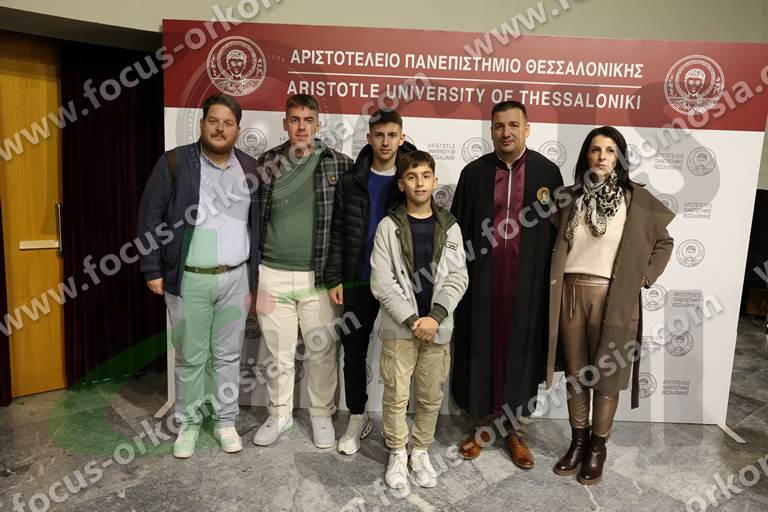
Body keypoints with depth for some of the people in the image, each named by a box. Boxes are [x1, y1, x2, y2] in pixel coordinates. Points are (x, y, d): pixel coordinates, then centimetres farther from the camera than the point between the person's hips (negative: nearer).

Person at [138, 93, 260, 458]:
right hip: (189, 280, -2)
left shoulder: (249, 168, 6)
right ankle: (188, 423, 26)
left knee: (229, 355, 11)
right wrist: (153, 270, -5)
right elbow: (150, 218, -2)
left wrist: (253, 279, 9)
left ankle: (226, 421, 26)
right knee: (189, 357, 8)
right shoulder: (174, 163, -4)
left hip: (235, 278, 3)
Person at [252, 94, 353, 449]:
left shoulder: (336, 163, -1)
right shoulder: (266, 163, 3)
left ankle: (322, 414, 30)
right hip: (273, 274, 1)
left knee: (322, 351, 10)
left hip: (318, 275, -1)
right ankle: (279, 414, 33)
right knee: (278, 353, 13)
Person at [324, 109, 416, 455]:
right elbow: (338, 233, 3)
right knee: (354, 352, 10)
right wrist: (334, 279, -3)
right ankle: (357, 418, 29)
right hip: (358, 283, 2)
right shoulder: (351, 182, 3)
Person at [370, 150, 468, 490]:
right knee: (396, 395, 5)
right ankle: (397, 454, 25)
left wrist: (435, 317, -13)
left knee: (431, 397, 11)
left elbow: (457, 278, -1)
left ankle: (421, 452, 30)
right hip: (399, 327, -2)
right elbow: (381, 282, -8)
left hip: (437, 327, 2)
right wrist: (412, 320, -14)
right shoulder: (389, 226, -3)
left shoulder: (450, 228, 4)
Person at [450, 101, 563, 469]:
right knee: (481, 348, 8)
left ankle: (513, 428, 27)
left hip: (526, 282, 0)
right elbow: (458, 227, 4)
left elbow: (557, 228, 3)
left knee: (520, 351, 9)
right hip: (482, 278, 1)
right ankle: (482, 423, 27)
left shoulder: (547, 172, 2)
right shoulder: (474, 172, 3)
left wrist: (553, 280, -1)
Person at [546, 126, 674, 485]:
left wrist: (644, 277, 1)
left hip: (614, 299, -2)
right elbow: (553, 242, 16)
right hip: (571, 294, 2)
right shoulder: (570, 197, 5)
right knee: (576, 374, 11)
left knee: (606, 376, 6)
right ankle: (578, 442, 28)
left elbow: (663, 242, 9)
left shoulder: (636, 199, 0)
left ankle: (597, 448, 23)